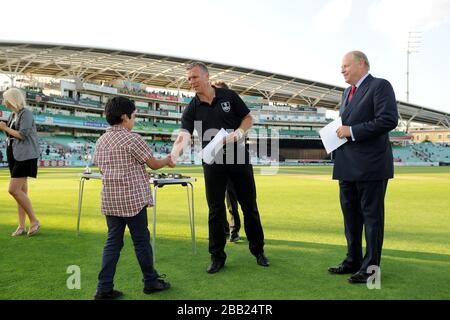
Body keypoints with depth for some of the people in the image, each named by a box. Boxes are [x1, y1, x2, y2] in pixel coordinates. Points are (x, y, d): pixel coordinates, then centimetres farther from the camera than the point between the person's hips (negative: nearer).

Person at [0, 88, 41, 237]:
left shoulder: (26, 113, -9)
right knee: (21, 191, 8)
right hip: (14, 155, 9)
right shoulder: (13, 115, 15)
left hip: (25, 155, -9)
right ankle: (21, 226, 12)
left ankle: (34, 221, -5)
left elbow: (22, 135, -18)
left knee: (13, 189, -15)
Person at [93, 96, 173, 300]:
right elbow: (153, 164, -5)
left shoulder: (101, 141, 9)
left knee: (113, 241, 10)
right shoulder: (132, 139, -11)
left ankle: (104, 288, 10)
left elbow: (102, 168, 16)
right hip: (133, 199, -6)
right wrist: (167, 161, 14)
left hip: (110, 199, 6)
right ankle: (150, 281, 20)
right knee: (141, 240, 6)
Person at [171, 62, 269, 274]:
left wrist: (238, 133, -14)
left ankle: (258, 250, 23)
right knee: (216, 211, 3)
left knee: (249, 206, 7)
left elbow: (248, 118, 7)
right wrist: (171, 157, -33)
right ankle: (217, 256, 15)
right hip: (213, 163, 0)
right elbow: (183, 136, -14)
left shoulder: (229, 96, 0)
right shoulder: (192, 109, -1)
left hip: (239, 158, 0)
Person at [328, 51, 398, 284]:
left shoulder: (380, 86, -7)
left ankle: (371, 266, 11)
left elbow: (389, 120, -19)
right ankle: (353, 260, 27)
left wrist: (352, 131, -18)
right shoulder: (348, 91, 19)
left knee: (371, 214, 1)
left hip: (370, 165, -8)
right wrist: (341, 130, 4)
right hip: (348, 166, 8)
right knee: (350, 213, 14)